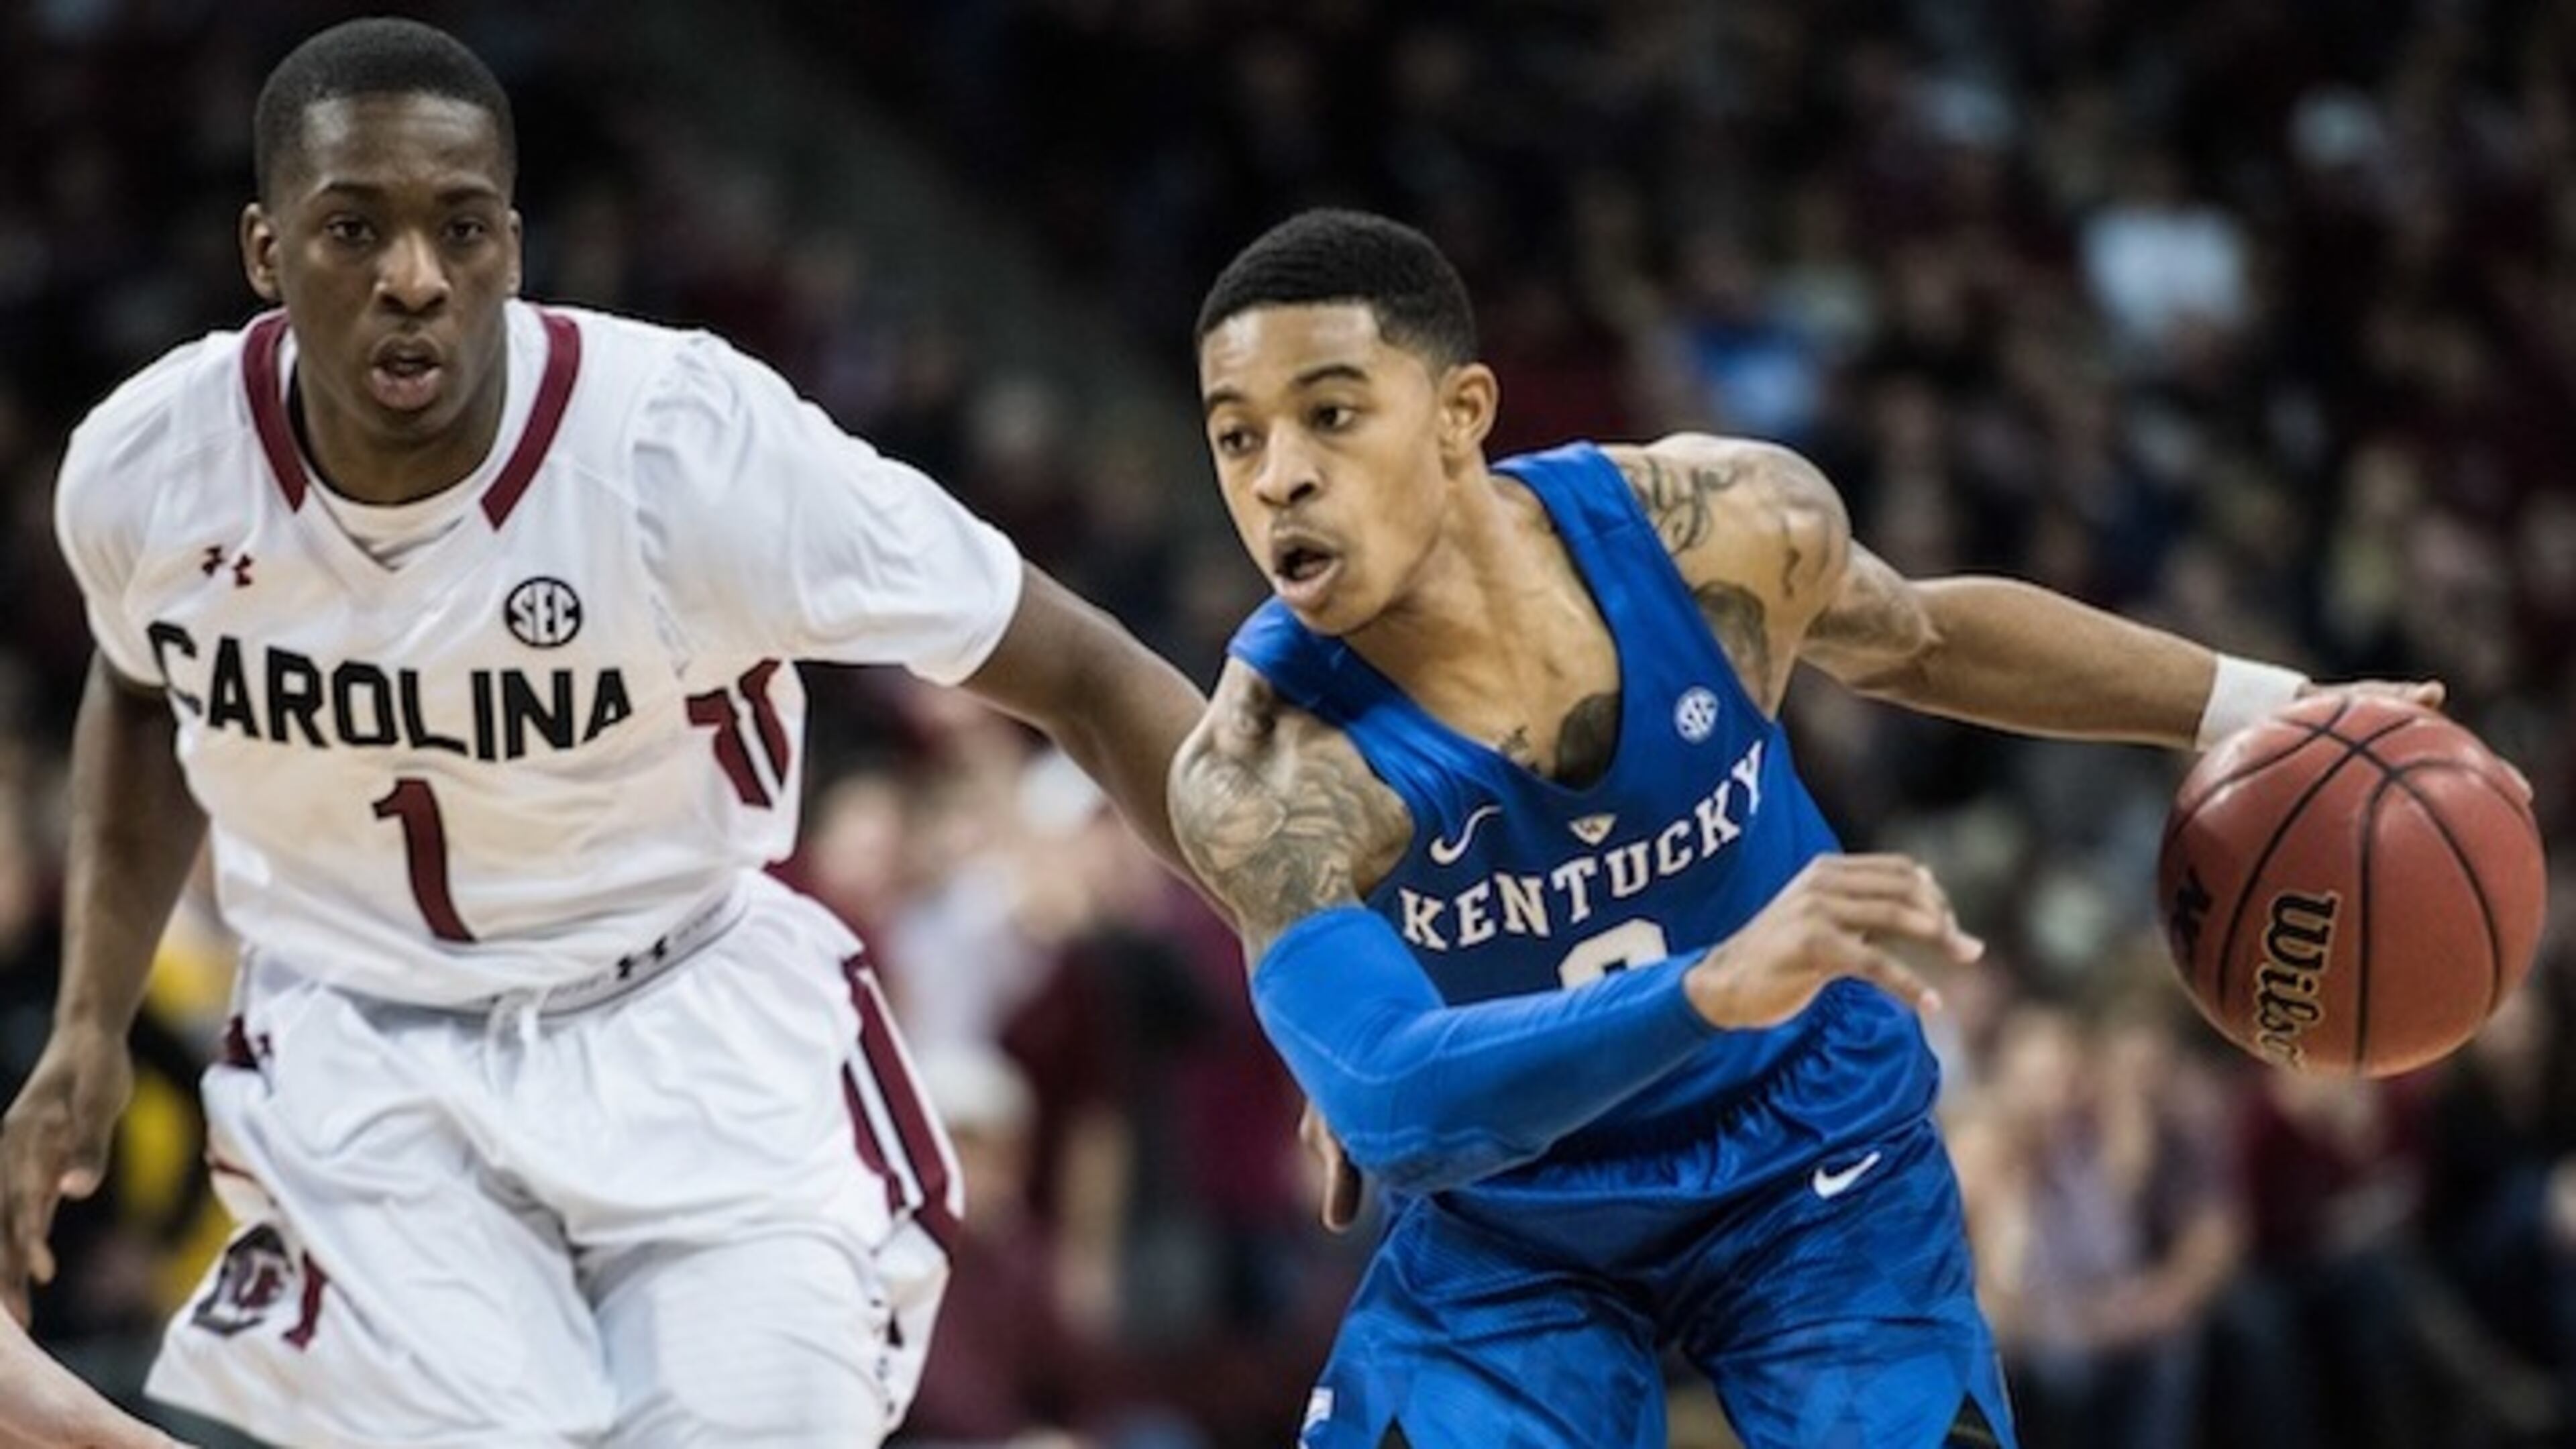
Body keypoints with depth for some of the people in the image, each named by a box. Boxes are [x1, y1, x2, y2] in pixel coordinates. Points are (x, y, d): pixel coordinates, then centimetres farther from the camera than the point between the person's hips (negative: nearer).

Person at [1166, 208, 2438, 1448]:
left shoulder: (1719, 526, -20)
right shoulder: (1263, 772, -31)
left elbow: (1919, 639, 5)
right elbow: (1390, 1107, -45)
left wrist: (2260, 709, 5)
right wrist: (1712, 987, -59)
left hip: (1817, 1167, 2)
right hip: (1505, 1235, -2)